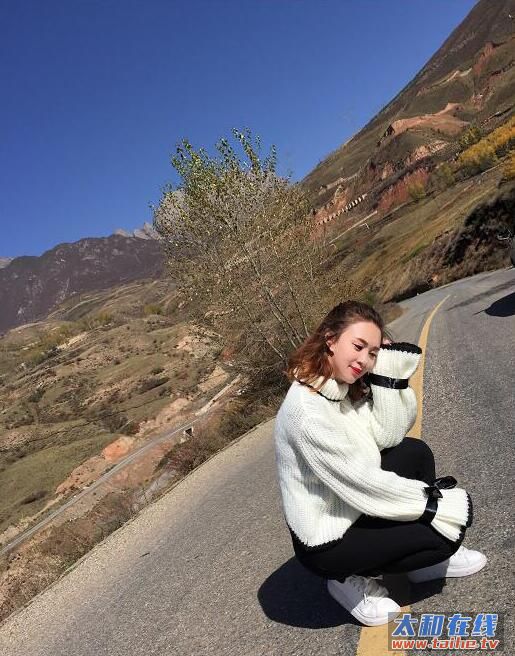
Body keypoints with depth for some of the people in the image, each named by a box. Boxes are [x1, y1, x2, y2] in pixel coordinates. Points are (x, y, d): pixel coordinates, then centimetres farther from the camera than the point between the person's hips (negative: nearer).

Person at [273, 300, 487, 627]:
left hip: (353, 508, 8)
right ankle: (353, 580, 8)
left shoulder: (344, 386, -3)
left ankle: (426, 559, 19)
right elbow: (361, 483, -26)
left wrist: (388, 371, -16)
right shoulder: (306, 410, -31)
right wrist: (435, 504, -17)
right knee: (447, 529, -7)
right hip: (327, 542, -8)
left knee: (415, 451, 3)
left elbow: (389, 436, -7)